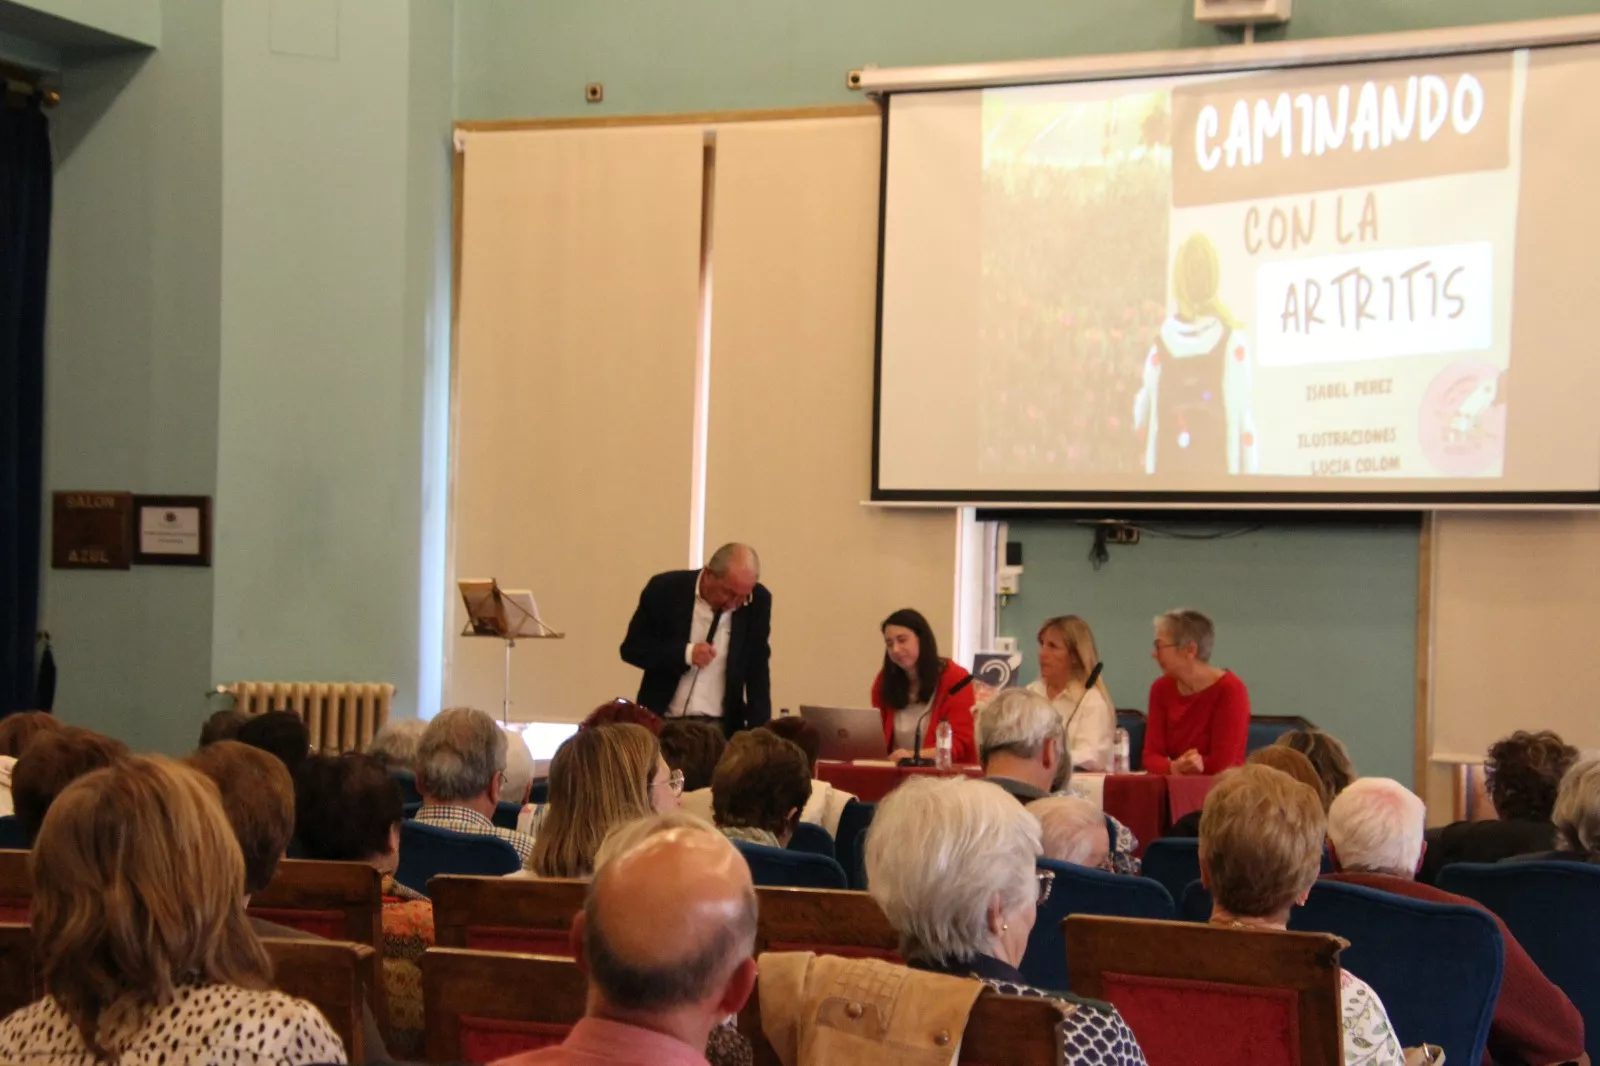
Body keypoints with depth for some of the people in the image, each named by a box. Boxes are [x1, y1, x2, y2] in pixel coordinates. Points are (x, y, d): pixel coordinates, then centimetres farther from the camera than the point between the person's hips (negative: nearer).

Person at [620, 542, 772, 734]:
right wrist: (686, 653, -19)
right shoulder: (665, 590, -10)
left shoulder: (758, 601, -5)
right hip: (664, 723, 0)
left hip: (723, 727, 1)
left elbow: (757, 671, 2)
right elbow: (632, 648, -4)